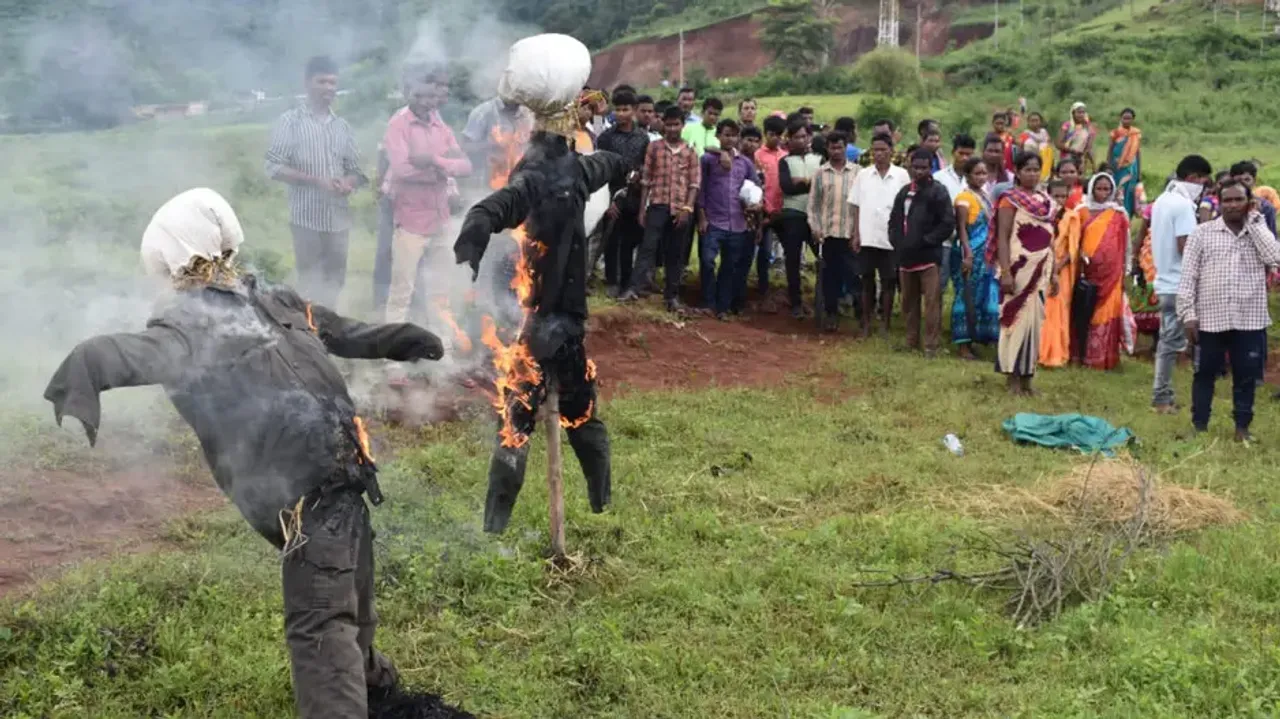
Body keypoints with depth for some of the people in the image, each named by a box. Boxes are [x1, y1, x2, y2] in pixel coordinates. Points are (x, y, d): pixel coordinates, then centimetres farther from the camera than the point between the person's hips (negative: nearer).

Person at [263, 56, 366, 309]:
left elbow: (357, 170, 14)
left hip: (339, 219, 5)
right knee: (310, 285, -3)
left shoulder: (343, 126, 12)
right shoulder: (290, 121, -2)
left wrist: (348, 182, -10)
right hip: (307, 218, -5)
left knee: (335, 284, 8)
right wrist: (316, 181, -17)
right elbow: (274, 168, -8)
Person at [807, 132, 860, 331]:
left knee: (852, 273, -1)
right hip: (827, 232, 2)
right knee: (830, 274, 6)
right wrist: (814, 227, -2)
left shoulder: (856, 171, 2)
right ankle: (831, 313, 14)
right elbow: (813, 203, 8)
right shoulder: (820, 173, 7)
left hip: (850, 232, -2)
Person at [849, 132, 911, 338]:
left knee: (888, 282, 5)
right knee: (867, 281, 7)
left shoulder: (902, 176, -2)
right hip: (867, 238, 2)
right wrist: (856, 235, 0)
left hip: (891, 239, -1)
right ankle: (866, 324, 15)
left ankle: (885, 325, 13)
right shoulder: (863, 175, 4)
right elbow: (857, 207, 6)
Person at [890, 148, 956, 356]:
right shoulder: (904, 192, 15)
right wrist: (896, 242, 3)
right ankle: (911, 341, 22)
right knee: (909, 302, 12)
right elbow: (894, 220, 20)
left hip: (929, 256, -6)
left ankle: (931, 345, -6)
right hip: (906, 256, 6)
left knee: (932, 302, -7)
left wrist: (925, 241, -13)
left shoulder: (938, 192, -4)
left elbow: (948, 223, -9)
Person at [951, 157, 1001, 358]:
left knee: (983, 298, 8)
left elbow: (990, 227, 17)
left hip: (986, 256, 8)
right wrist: (968, 254, -22)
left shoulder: (984, 196, 14)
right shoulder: (964, 197, -8)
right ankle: (963, 345, 2)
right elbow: (961, 228, -14)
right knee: (968, 298, -3)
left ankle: (970, 342, 14)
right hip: (971, 256, -8)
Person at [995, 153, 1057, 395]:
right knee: (1016, 318, -5)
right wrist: (1005, 272, -19)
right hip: (1019, 269, -6)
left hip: (1040, 271, 6)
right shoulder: (1010, 199, -5)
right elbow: (1002, 237, -11)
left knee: (1034, 320, 7)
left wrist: (1053, 272, 14)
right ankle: (1013, 378, 0)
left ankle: (1027, 375, 13)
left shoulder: (1046, 201, 14)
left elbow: (1049, 239, 17)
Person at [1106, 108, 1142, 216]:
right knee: (1116, 194, -3)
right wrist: (1108, 168, -3)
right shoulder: (1116, 133, -2)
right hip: (1117, 169, -2)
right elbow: (1110, 151, 1)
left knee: (1128, 194, 2)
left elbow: (1138, 153, 8)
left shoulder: (1137, 134, 4)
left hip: (1131, 168, 2)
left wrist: (1139, 172, 7)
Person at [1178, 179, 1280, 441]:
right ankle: (1199, 425, 19)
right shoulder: (1202, 233, 0)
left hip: (1249, 319, 2)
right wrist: (1188, 314, -8)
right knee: (1205, 374, 8)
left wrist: (1254, 223, -7)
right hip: (1210, 318, -1)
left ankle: (1242, 426, 21)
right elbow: (1188, 276, -2)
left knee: (1246, 376, 8)